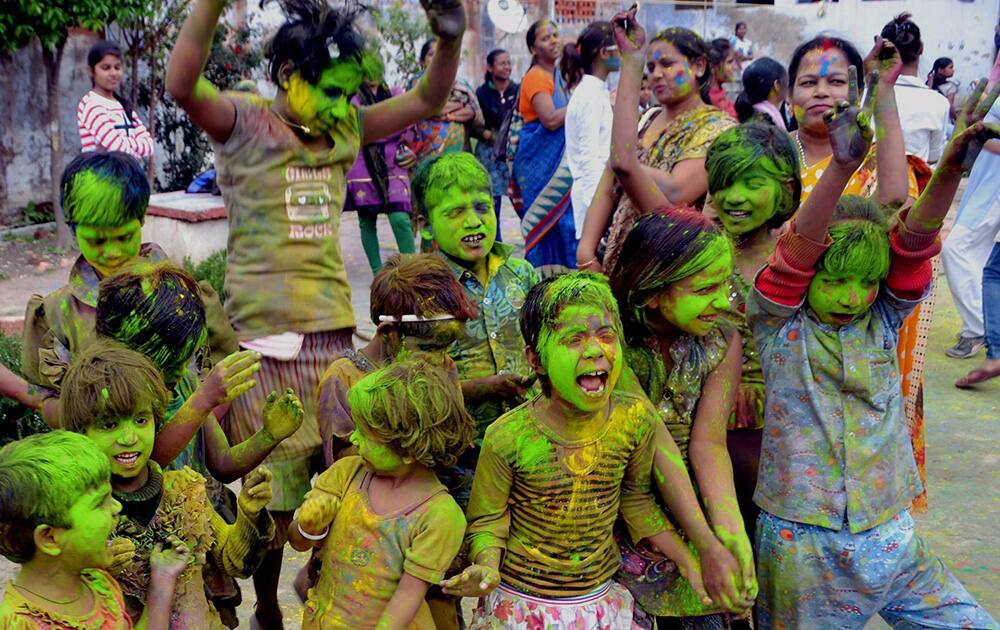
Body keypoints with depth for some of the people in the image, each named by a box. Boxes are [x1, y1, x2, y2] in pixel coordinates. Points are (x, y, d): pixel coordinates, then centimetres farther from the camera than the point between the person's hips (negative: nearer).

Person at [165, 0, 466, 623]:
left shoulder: (343, 130, 10)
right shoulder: (245, 124, -5)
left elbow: (426, 100, 11)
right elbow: (182, 84, -23)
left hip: (334, 326, 5)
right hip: (264, 333, -5)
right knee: (273, 491, 7)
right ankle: (268, 609, 28)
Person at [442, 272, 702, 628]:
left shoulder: (636, 419, -13)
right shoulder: (507, 438, -22)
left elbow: (637, 500, 4)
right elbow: (488, 521, -8)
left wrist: (689, 562, 3)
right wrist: (487, 569, -27)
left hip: (600, 599, 3)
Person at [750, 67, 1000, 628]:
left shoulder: (884, 321, 1)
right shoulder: (779, 325, -8)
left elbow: (914, 241, -13)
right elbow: (800, 246, -23)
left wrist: (951, 167, -29)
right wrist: (843, 167, -37)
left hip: (890, 538, 4)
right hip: (800, 546, -3)